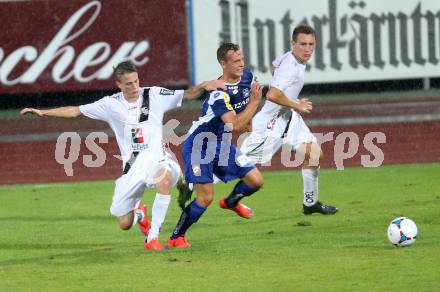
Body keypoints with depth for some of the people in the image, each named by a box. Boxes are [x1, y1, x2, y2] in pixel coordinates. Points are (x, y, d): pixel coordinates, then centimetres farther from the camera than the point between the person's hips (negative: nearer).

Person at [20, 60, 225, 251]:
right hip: (131, 166, 2)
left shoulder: (154, 95, 1)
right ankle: (138, 214, 43)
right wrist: (42, 112, 5)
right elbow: (75, 111, 9)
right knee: (124, 224, 2)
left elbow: (187, 95, 6)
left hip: (156, 159, -2)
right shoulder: (111, 104, 4)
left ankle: (153, 236, -31)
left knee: (164, 178, -41)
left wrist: (203, 87, -14)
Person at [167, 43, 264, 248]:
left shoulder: (246, 76, -2)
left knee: (255, 180, 2)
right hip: (199, 145, -8)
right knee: (205, 198, -14)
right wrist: (254, 102, -30)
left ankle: (231, 202, 33)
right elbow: (235, 125, -34)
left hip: (221, 143, 8)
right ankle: (176, 238, 1)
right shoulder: (218, 93, -28)